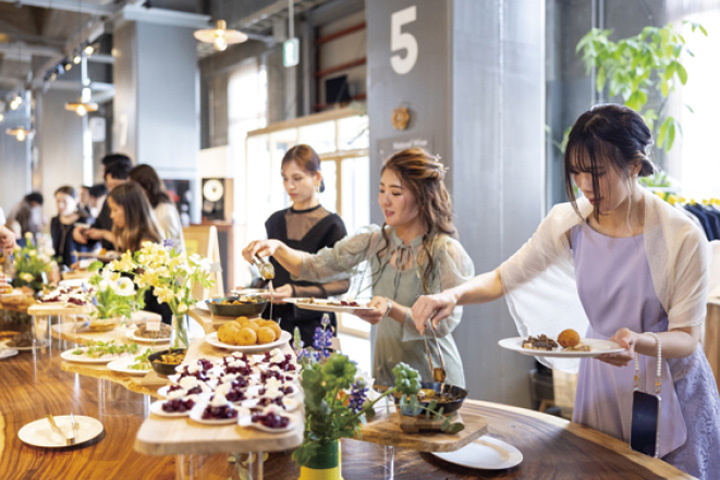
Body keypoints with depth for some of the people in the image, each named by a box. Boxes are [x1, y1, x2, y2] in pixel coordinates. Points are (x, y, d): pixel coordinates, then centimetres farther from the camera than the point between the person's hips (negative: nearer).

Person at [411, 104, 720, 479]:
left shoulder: (683, 238, -20)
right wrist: (452, 295, -23)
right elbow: (503, 278, -3)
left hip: (671, 391, -3)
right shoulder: (569, 221, -10)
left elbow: (686, 337, -15)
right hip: (601, 385, 3)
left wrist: (639, 342, -37)